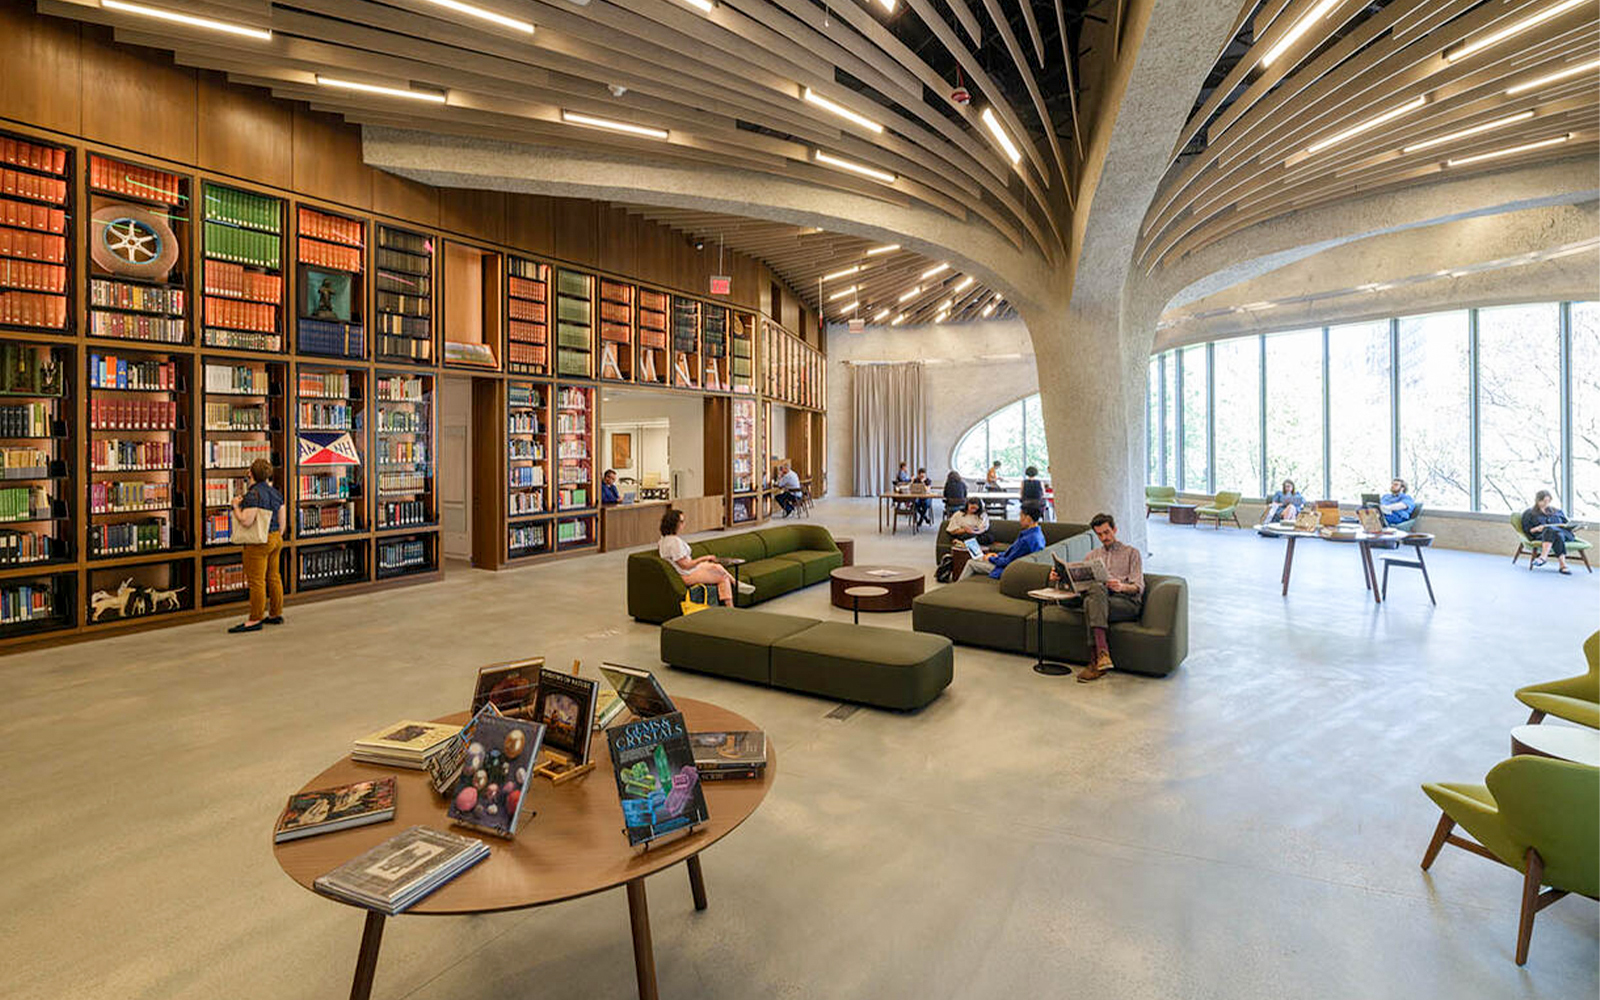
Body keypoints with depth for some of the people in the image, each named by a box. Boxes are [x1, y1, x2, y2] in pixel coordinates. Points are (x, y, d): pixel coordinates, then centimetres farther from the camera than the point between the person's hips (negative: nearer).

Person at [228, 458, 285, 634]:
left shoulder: (253, 494, -16)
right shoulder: (275, 491, 8)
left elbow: (246, 521, -21)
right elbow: (282, 518, 13)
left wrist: (236, 506, -6)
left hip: (258, 543, -8)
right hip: (275, 540, 8)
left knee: (256, 580, -3)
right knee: (273, 577, 13)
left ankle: (255, 620, 1)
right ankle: (276, 614, 21)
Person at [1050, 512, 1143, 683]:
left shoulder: (1131, 552, 17)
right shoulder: (1092, 556, 30)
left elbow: (1139, 587, 4)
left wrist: (1122, 587, -20)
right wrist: (1058, 577, -3)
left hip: (1126, 602, -3)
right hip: (1099, 596, 3)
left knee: (1091, 602, -34)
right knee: (1096, 588, -36)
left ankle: (1097, 661, -40)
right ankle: (1102, 653, -45)